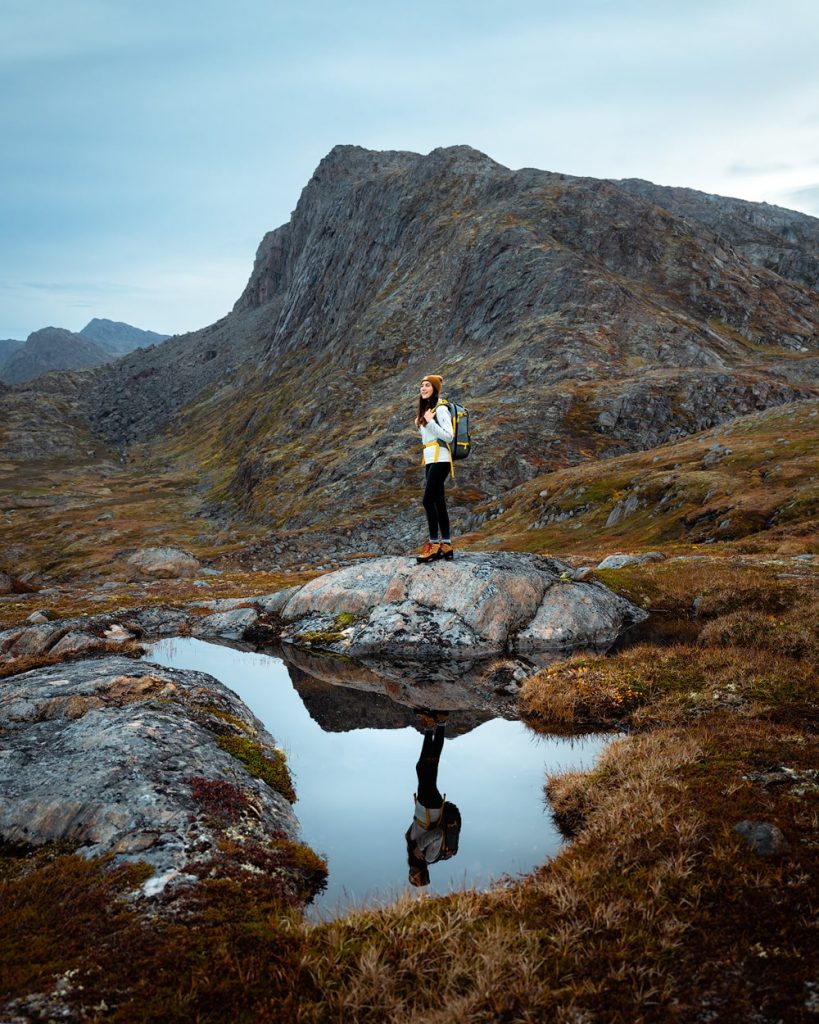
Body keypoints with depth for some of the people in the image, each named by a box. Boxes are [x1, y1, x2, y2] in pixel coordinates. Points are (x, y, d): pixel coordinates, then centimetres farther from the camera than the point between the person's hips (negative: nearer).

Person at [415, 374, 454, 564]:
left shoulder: (441, 409, -8)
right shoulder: (426, 410, 18)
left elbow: (449, 436, -16)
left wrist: (430, 422, -17)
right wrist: (421, 424, 15)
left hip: (439, 459, -9)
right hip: (429, 460, 9)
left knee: (428, 500, -12)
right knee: (438, 502, 6)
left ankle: (434, 544, -7)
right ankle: (446, 545, 7)